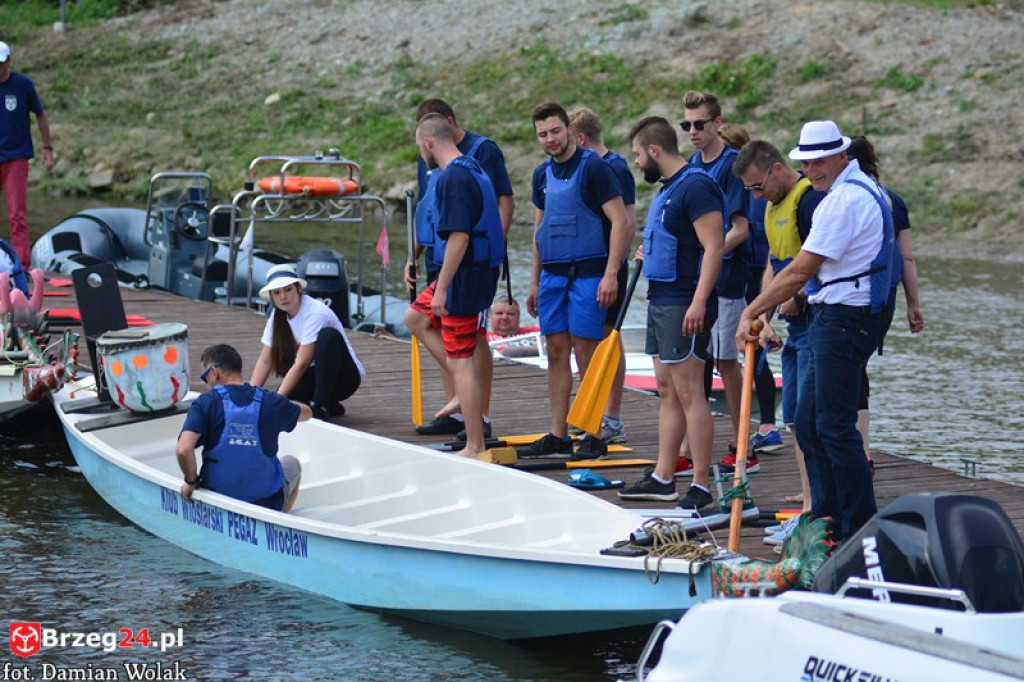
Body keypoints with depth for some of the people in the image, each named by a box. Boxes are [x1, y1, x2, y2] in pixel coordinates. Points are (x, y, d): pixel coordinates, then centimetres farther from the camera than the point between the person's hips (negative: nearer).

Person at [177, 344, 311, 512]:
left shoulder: (205, 403, -13)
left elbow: (183, 450, -26)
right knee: (291, 464, 35)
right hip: (268, 504, 1)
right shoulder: (269, 401, -6)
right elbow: (306, 412, 17)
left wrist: (191, 481, -8)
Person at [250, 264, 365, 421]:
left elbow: (301, 363, -25)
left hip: (344, 378, -6)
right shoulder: (277, 316, 1)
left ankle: (320, 406, -32)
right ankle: (331, 407, 2)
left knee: (328, 335, -35)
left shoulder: (316, 312, -21)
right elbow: (265, 361, -1)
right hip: (314, 378, 6)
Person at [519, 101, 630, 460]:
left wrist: (610, 273, -19)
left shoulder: (593, 167, -9)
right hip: (552, 274, 7)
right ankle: (557, 436, 12)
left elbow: (619, 221, -13)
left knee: (586, 352, -6)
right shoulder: (542, 174, 13)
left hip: (587, 272, -7)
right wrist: (534, 281, 20)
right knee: (557, 353, 7)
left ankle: (594, 437, 0)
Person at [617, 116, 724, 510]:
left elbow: (714, 247, -21)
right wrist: (651, 252, 15)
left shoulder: (696, 186, -14)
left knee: (688, 391, -10)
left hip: (684, 303, -10)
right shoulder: (667, 188, 17)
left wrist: (699, 302, -27)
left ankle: (701, 486, -8)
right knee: (667, 390, 12)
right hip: (660, 299, 10)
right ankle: (662, 478, 18)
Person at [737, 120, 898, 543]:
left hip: (843, 320, -11)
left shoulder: (845, 199, -17)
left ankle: (860, 530, -3)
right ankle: (827, 519, 18)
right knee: (808, 423, 13)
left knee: (834, 426, -8)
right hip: (832, 318, 11)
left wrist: (752, 313, -10)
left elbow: (800, 271, -17)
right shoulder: (860, 190, 17)